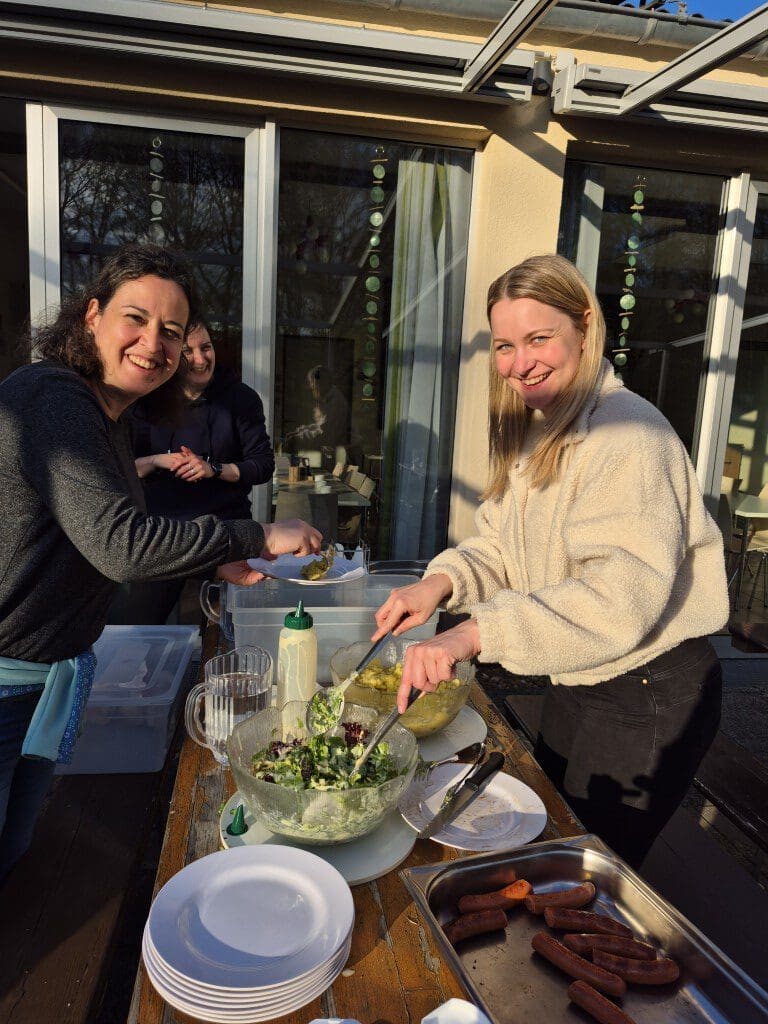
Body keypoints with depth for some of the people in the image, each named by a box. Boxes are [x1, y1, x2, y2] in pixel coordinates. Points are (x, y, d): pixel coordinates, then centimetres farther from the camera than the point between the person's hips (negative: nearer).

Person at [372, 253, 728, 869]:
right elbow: (502, 548, 5)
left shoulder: (627, 434, -25)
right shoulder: (535, 435, 6)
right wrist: (444, 580, -15)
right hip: (574, 684, 9)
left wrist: (477, 633, -40)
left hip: (649, 697, -9)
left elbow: (623, 596, -35)